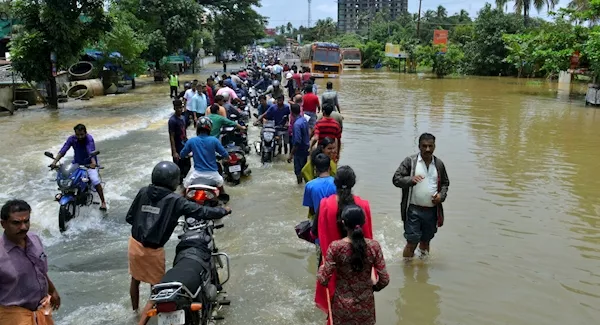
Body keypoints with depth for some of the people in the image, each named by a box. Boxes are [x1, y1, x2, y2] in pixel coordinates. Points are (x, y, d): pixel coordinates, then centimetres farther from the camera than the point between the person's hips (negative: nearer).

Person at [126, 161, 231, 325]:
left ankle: (135, 309, 52)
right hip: (153, 250, -6)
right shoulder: (175, 200, -13)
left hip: (134, 243, 6)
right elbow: (202, 212, -12)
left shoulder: (143, 192, 0)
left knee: (135, 279, 29)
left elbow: (129, 217, 6)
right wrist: (224, 211, 4)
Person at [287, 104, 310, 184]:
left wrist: (291, 155, -25)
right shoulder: (304, 120, 1)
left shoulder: (297, 124, -26)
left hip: (299, 150, -9)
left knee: (298, 171, 2)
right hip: (306, 148, 9)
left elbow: (297, 142, -29)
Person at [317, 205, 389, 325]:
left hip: (342, 305, -1)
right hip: (366, 305, 1)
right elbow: (384, 280, -10)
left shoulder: (335, 247, -19)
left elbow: (323, 280, -15)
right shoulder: (374, 246, -15)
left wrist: (321, 268, 7)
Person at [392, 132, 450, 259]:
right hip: (413, 210, -4)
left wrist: (442, 195, -2)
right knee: (412, 242, -2)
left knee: (426, 241, 18)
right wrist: (411, 179, -26)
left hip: (432, 210, 4)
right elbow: (396, 179, -7)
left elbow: (445, 183, 18)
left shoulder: (439, 164, 7)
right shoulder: (410, 161, -5)